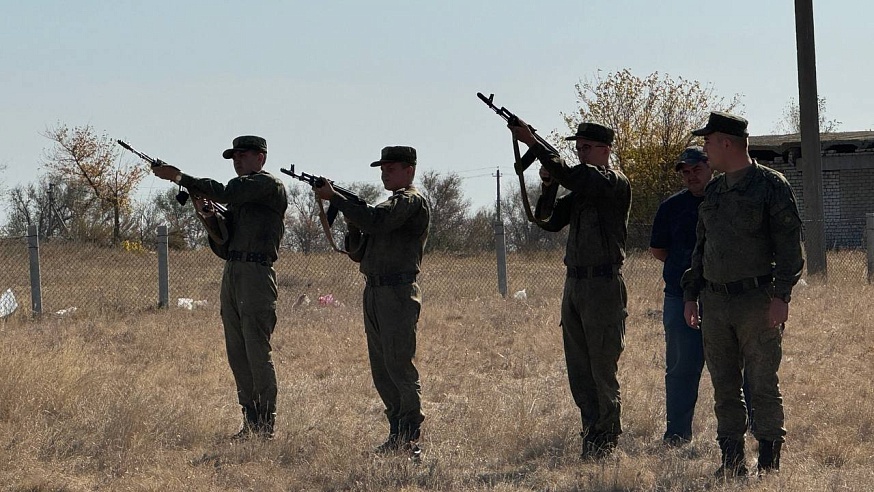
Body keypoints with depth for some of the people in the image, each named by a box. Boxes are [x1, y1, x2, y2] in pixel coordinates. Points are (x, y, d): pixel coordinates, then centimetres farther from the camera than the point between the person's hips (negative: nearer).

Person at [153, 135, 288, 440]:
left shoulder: (269, 186, -3)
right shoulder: (242, 192, 23)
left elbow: (226, 193, -17)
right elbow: (223, 246, 18)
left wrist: (180, 177, -12)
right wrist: (208, 216, 0)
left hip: (256, 275, -9)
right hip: (231, 275, 9)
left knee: (257, 352, -11)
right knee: (237, 354, 7)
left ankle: (267, 425, -9)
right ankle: (250, 423, 11)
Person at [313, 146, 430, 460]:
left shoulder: (411, 200, -4)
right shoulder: (388, 207, 24)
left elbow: (375, 222, -22)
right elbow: (358, 253, 22)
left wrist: (335, 198, -16)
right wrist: (352, 225, 3)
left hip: (398, 293, -10)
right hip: (374, 293, 10)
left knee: (399, 367, -12)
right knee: (381, 371, 9)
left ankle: (411, 440, -12)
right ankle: (397, 435, 12)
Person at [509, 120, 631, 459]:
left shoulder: (615, 183, -8)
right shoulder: (581, 187, 17)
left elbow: (573, 177, -24)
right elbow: (548, 220, 11)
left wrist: (533, 143, -25)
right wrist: (548, 184, -5)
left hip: (603, 285, -8)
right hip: (574, 283, 8)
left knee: (602, 368, -4)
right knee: (578, 369, 9)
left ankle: (607, 441, 3)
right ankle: (592, 434, 15)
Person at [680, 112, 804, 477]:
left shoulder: (771, 186, -4)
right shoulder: (713, 191, 16)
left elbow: (789, 244, -9)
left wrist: (781, 295, -17)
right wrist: (690, 294, 16)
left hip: (757, 303, -6)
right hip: (716, 303, 6)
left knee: (762, 386, -5)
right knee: (724, 388, 7)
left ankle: (769, 463, -1)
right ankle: (731, 461, 13)